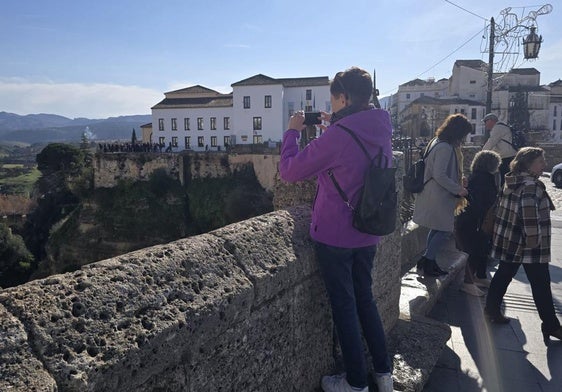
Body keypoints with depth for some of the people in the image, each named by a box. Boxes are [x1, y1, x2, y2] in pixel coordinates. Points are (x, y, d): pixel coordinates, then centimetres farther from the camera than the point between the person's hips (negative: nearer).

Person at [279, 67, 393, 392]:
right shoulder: (382, 133, 2)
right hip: (368, 234, 7)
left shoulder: (336, 137, -22)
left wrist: (293, 131, 0)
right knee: (365, 299, 20)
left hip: (335, 235, -7)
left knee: (344, 306, 7)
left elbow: (289, 171, -13)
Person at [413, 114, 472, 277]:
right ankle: (426, 262, 4)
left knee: (437, 229, 18)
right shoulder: (445, 148, -21)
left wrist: (458, 181, 16)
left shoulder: (437, 142, 11)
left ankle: (428, 262, 25)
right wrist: (458, 189, -17)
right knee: (445, 231, -1)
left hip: (434, 195, 11)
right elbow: (440, 176, -25)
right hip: (439, 197, -11)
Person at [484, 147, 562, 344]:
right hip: (530, 247, -8)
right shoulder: (531, 186, -17)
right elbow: (529, 211, -30)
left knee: (503, 275, 17)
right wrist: (534, 238, -23)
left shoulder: (511, 183, 9)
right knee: (541, 285, 1)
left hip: (507, 241, 8)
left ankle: (492, 309, 24)